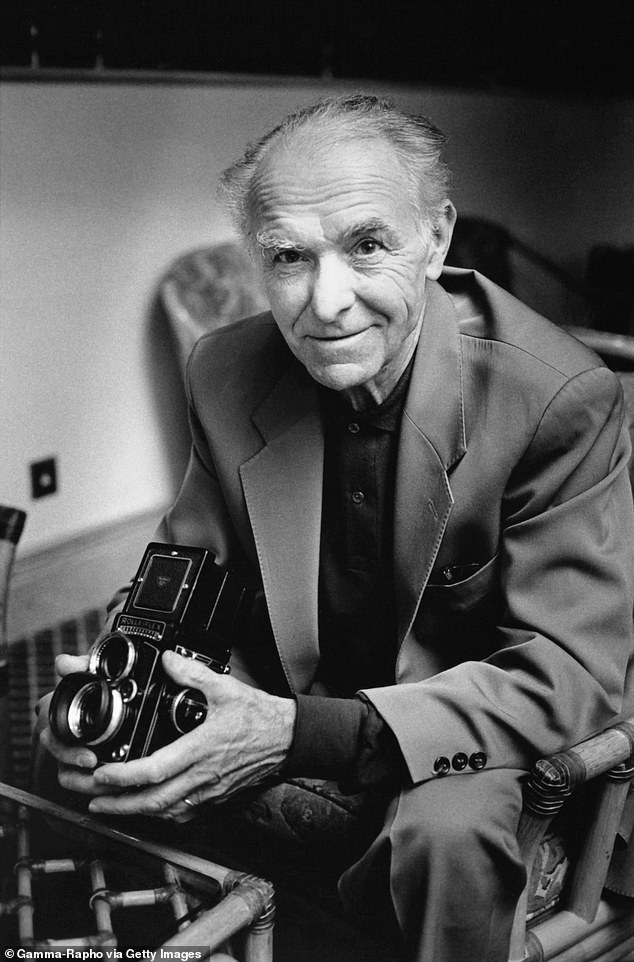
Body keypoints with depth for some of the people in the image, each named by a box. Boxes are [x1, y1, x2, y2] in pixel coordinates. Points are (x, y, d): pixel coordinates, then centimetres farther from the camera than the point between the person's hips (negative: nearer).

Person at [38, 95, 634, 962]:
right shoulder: (226, 373, -9)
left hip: (476, 718, -4)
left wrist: (304, 735, -36)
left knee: (447, 827, -35)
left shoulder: (562, 397, -23)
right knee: (104, 756, -13)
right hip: (292, 693, 5)